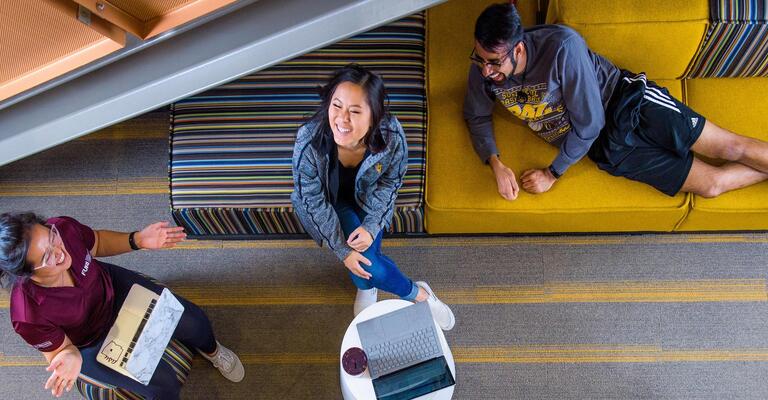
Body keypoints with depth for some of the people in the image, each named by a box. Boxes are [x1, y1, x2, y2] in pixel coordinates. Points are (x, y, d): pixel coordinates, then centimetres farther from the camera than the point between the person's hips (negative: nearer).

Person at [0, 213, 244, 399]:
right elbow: (58, 350, -19)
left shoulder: (63, 228, -31)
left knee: (194, 321, 1)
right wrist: (71, 357, -42)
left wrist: (138, 240, -22)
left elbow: (98, 243, -6)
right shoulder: (29, 315, -40)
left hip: (112, 288, 4)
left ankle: (210, 350, 39)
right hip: (91, 343, -3)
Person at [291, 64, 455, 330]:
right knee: (362, 255, -20)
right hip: (329, 202, -1)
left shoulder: (391, 135, -32)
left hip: (367, 198, 1)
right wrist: (342, 249, -19)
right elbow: (313, 201, -21)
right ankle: (417, 294, 4)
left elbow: (389, 183, -12)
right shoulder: (309, 142, -36)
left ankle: (365, 285, 15)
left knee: (366, 247, -21)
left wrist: (371, 227, -24)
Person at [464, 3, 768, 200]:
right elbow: (477, 116, 4)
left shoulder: (561, 46, -30)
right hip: (608, 147, 4)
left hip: (628, 100, -4)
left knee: (731, 148, -2)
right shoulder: (483, 68, -14)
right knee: (711, 184, 0)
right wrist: (495, 163, -15)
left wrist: (553, 173, -15)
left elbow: (589, 124, -22)